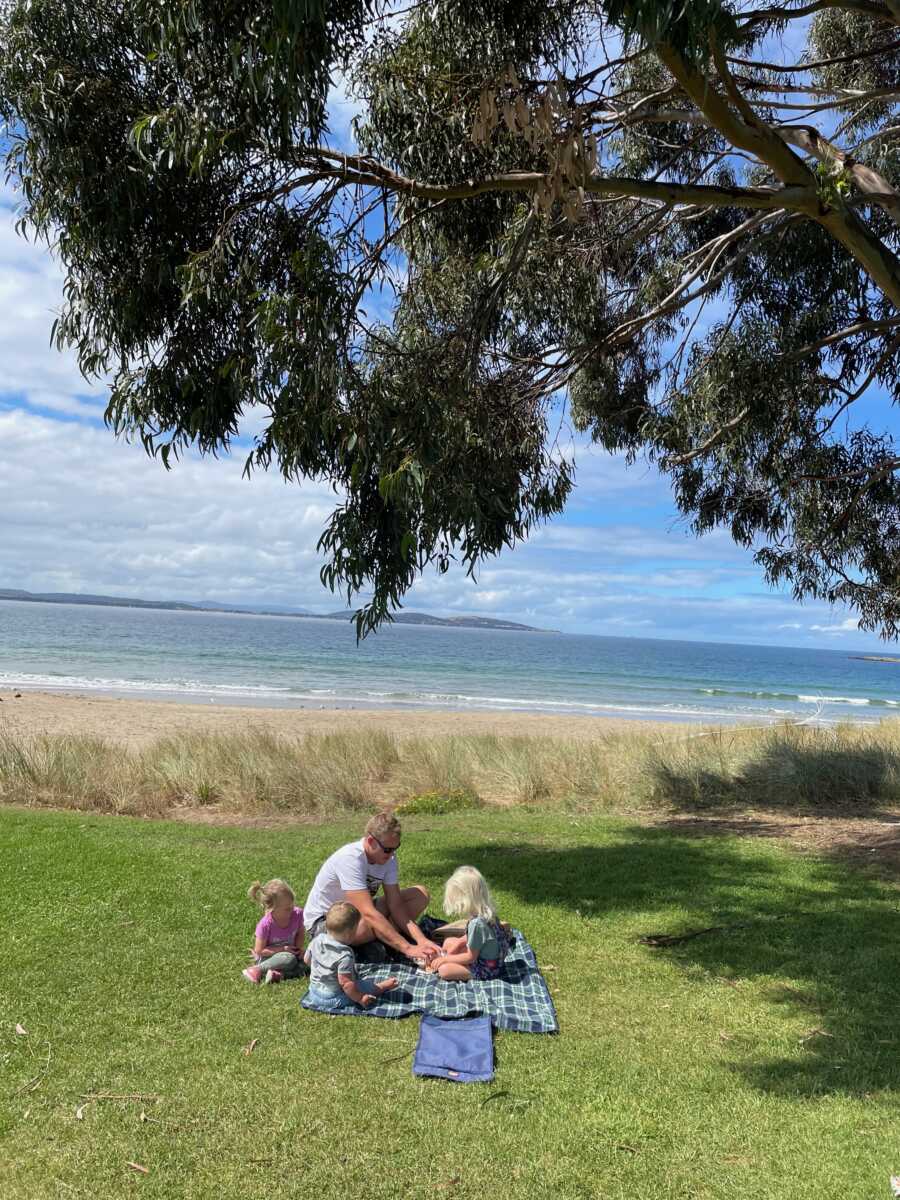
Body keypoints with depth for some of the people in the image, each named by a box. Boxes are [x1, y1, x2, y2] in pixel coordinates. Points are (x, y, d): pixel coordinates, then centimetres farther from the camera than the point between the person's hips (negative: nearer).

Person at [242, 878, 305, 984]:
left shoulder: (297, 914, -16)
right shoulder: (265, 925, -27)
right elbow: (259, 951, -18)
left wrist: (299, 948, -13)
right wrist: (283, 949, -24)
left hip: (289, 953, 5)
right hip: (267, 958, -5)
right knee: (289, 959, -34)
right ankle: (258, 970, -21)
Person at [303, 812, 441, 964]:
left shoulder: (388, 857, -10)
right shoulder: (350, 858, -32)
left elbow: (396, 905, -12)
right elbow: (369, 913, -38)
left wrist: (421, 940, -27)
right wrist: (407, 948, -40)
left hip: (358, 912, 7)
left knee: (420, 894, -6)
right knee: (377, 921, -39)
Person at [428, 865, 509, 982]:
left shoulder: (477, 923, -34)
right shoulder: (486, 911, -7)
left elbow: (470, 957, -23)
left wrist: (445, 959, -13)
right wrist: (460, 942, 4)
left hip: (486, 969, -10)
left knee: (444, 970, -21)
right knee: (448, 942, 19)